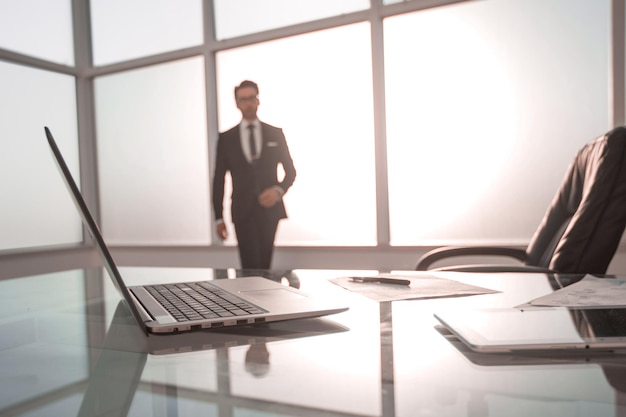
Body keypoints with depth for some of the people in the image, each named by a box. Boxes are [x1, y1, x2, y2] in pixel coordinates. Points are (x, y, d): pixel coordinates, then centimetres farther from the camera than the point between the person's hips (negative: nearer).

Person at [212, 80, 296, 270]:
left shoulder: (275, 133, 8)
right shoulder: (226, 138, 6)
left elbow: (290, 171, 11)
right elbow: (218, 179, 8)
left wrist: (278, 190, -10)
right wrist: (218, 217, 4)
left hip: (271, 209, 1)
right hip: (243, 211, -1)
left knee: (266, 266, 2)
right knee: (250, 267, -10)